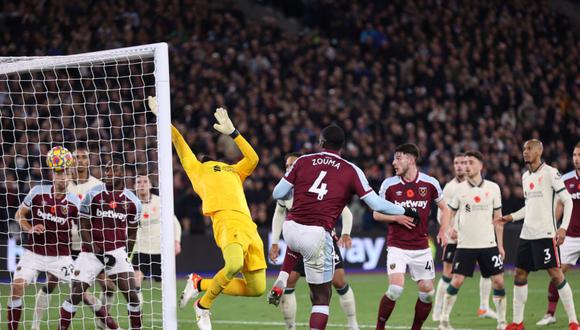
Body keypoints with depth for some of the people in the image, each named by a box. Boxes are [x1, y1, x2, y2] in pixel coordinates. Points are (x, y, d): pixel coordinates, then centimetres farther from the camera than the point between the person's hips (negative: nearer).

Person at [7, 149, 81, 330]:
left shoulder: (74, 202, -4)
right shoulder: (37, 192, -4)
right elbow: (19, 215, 6)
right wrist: (30, 228, -11)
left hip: (60, 256, 0)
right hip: (33, 253, 0)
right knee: (16, 288, -13)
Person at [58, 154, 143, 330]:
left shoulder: (132, 201, 3)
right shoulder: (93, 194, -4)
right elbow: (83, 226, -3)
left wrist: (125, 253, 8)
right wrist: (98, 252, -11)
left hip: (116, 251, 1)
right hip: (91, 251, -1)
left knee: (131, 292, -8)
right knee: (75, 293, -7)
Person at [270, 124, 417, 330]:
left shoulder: (302, 161, 7)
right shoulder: (351, 171, 3)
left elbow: (278, 194, 8)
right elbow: (376, 204, 2)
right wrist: (405, 212, 19)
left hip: (290, 228, 3)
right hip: (318, 234, -3)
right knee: (321, 298, 9)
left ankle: (281, 282, 23)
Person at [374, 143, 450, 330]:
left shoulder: (430, 183, -1)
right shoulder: (389, 185, -3)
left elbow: (444, 209, 13)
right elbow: (376, 214, 5)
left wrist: (443, 231, -2)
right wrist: (397, 218, -12)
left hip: (421, 247, 2)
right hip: (397, 246, -2)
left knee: (427, 292, 1)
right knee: (396, 288, -18)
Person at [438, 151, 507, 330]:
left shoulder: (493, 188, 3)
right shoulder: (459, 189, 2)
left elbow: (498, 218, 8)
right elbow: (449, 213, 10)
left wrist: (500, 245, 6)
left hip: (489, 244, 1)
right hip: (465, 244, -1)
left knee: (498, 281, -4)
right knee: (456, 281, -9)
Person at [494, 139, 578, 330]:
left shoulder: (550, 173, -8)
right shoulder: (525, 177, 15)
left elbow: (567, 201, -9)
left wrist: (563, 228, -18)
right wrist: (511, 217, 14)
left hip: (546, 234, -8)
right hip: (527, 234, 8)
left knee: (556, 274, -10)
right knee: (519, 275, 6)